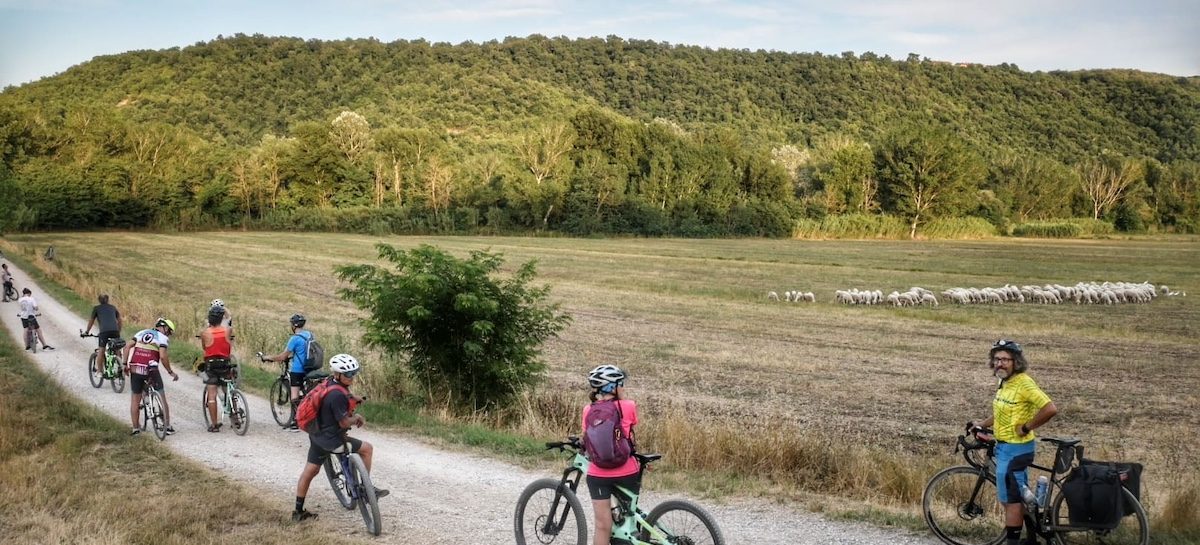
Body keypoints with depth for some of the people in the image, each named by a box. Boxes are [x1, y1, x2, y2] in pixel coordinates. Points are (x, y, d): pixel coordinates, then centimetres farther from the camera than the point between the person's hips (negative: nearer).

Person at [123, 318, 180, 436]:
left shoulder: (142, 332, 17)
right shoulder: (162, 337, 1)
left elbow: (127, 346, 5)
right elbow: (163, 356, -13)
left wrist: (125, 364, 4)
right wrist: (170, 372, -5)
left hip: (135, 369, 4)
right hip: (151, 370, -4)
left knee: (135, 399, 15)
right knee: (162, 398, 10)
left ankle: (135, 428, 16)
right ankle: (167, 427, 12)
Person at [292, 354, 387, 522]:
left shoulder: (331, 383, 3)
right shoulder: (337, 395, -27)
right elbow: (344, 422, -21)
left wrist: (353, 398, 12)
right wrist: (357, 417, -2)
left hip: (318, 435, 10)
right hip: (331, 438, -10)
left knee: (309, 471, 15)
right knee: (366, 448, 0)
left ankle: (299, 511, 23)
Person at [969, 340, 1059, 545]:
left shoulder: (1024, 383, -20)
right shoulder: (1005, 383, 9)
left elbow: (1050, 409, -29)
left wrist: (1026, 428, -21)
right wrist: (983, 424, 15)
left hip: (1015, 449, -10)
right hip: (1004, 447, 10)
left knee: (1011, 499, -4)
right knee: (1020, 496, 18)